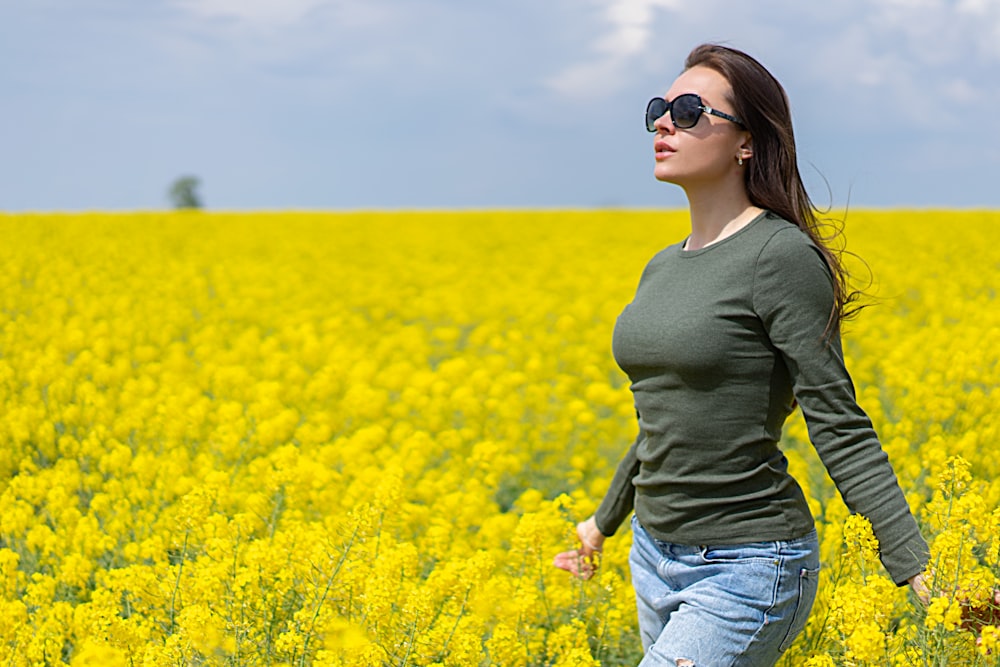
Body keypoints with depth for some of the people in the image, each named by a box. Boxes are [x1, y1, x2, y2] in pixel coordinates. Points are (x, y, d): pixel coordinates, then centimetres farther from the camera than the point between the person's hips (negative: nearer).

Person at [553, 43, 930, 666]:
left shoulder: (783, 257, -14)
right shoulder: (664, 268, 9)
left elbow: (839, 428, -16)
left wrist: (918, 567, -22)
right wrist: (604, 520, 33)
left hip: (749, 570, -8)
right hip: (655, 559, 8)